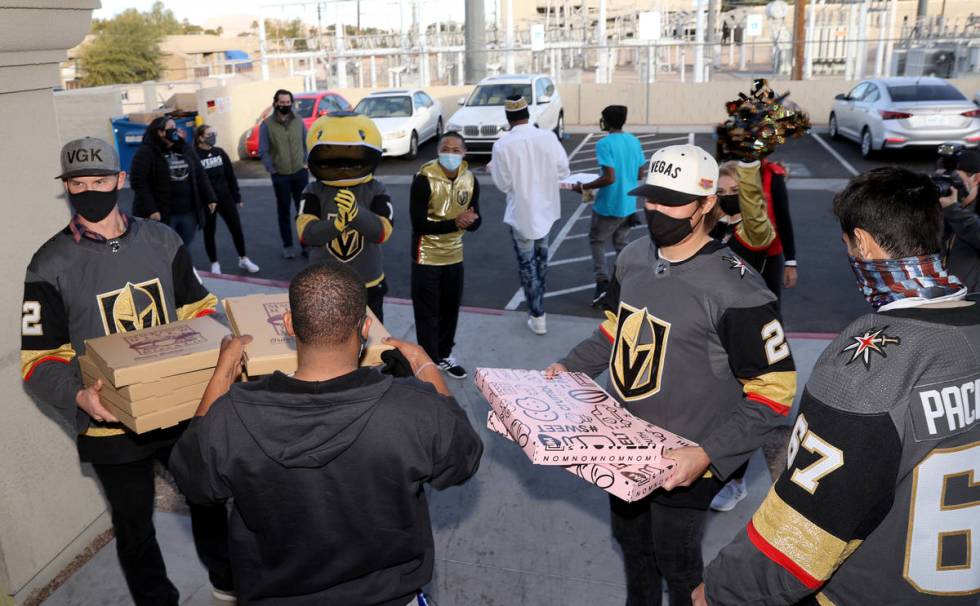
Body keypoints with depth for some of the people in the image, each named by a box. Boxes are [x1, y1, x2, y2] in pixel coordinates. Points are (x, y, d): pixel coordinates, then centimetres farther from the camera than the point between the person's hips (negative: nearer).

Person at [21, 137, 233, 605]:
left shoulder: (161, 241, -2)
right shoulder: (51, 265, -11)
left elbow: (197, 310, 8)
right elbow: (39, 359, -11)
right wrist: (78, 396, -30)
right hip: (110, 425, -3)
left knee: (208, 496, 22)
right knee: (133, 524, 17)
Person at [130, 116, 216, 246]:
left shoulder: (186, 149, 11)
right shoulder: (146, 152, -8)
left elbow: (200, 175, 13)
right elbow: (139, 182, -14)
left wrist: (210, 198, 7)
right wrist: (149, 209, -20)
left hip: (188, 212, 5)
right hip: (161, 214, -5)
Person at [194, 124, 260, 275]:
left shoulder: (220, 152, 6)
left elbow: (230, 175, 9)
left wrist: (237, 197, 9)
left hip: (225, 197, 4)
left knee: (236, 228, 5)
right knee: (209, 232, 7)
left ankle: (243, 259, 19)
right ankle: (214, 264, 20)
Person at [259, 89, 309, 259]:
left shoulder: (299, 121, 3)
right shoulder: (267, 124, -4)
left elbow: (307, 144, 8)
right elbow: (263, 151, -2)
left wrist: (306, 163, -1)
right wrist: (272, 170, -7)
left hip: (300, 173, 1)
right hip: (280, 175, -1)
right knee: (284, 211, 8)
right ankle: (287, 246, 17)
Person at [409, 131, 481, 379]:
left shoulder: (470, 180, -3)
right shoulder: (424, 179, -19)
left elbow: (476, 222, 2)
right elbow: (419, 223, -22)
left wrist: (469, 221, -22)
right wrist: (454, 223, -29)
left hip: (454, 255, 5)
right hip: (427, 256, -5)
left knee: (450, 309, 17)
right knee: (427, 312, 3)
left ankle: (444, 355, 35)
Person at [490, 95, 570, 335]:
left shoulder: (502, 145, -19)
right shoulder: (548, 137, -9)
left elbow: (503, 185, -11)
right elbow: (563, 171, -1)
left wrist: (494, 169, 8)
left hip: (521, 213, -4)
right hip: (546, 208, 4)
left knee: (527, 264, 8)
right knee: (541, 256, 25)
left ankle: (537, 317, 12)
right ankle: (537, 303, 44)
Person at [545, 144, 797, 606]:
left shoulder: (736, 288, -24)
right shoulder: (633, 257, -2)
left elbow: (772, 394, -20)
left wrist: (708, 455, -28)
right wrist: (568, 368, 0)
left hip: (681, 464, -6)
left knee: (677, 564, 16)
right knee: (629, 539, 28)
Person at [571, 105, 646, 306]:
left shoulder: (604, 144, -18)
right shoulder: (634, 141, 5)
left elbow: (609, 178, -25)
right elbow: (640, 175, 10)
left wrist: (583, 187, -14)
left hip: (609, 205, -6)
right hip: (628, 204, 7)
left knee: (596, 241, 11)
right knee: (621, 243, 19)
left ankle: (602, 282, 0)